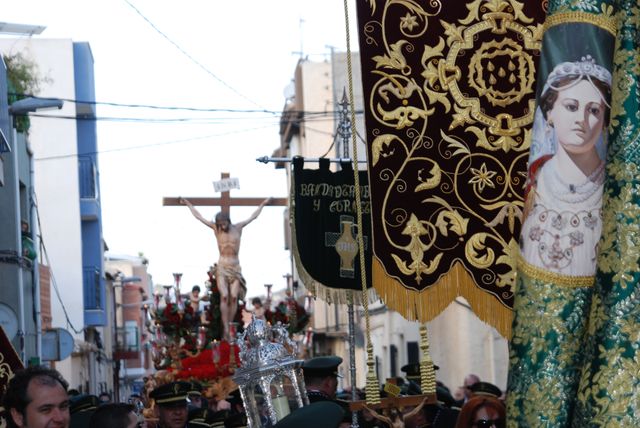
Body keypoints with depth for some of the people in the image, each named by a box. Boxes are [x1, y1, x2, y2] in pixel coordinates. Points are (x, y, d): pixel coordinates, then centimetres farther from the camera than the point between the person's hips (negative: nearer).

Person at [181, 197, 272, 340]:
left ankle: (229, 327, -6)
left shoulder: (238, 228, 5)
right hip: (222, 267, -1)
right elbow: (198, 216, 11)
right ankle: (226, 329, -20)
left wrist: (263, 204, 25)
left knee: (234, 297, -10)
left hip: (235, 267, 1)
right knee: (224, 296, -17)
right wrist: (188, 204, 17)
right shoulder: (216, 229, 3)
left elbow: (253, 217, 18)